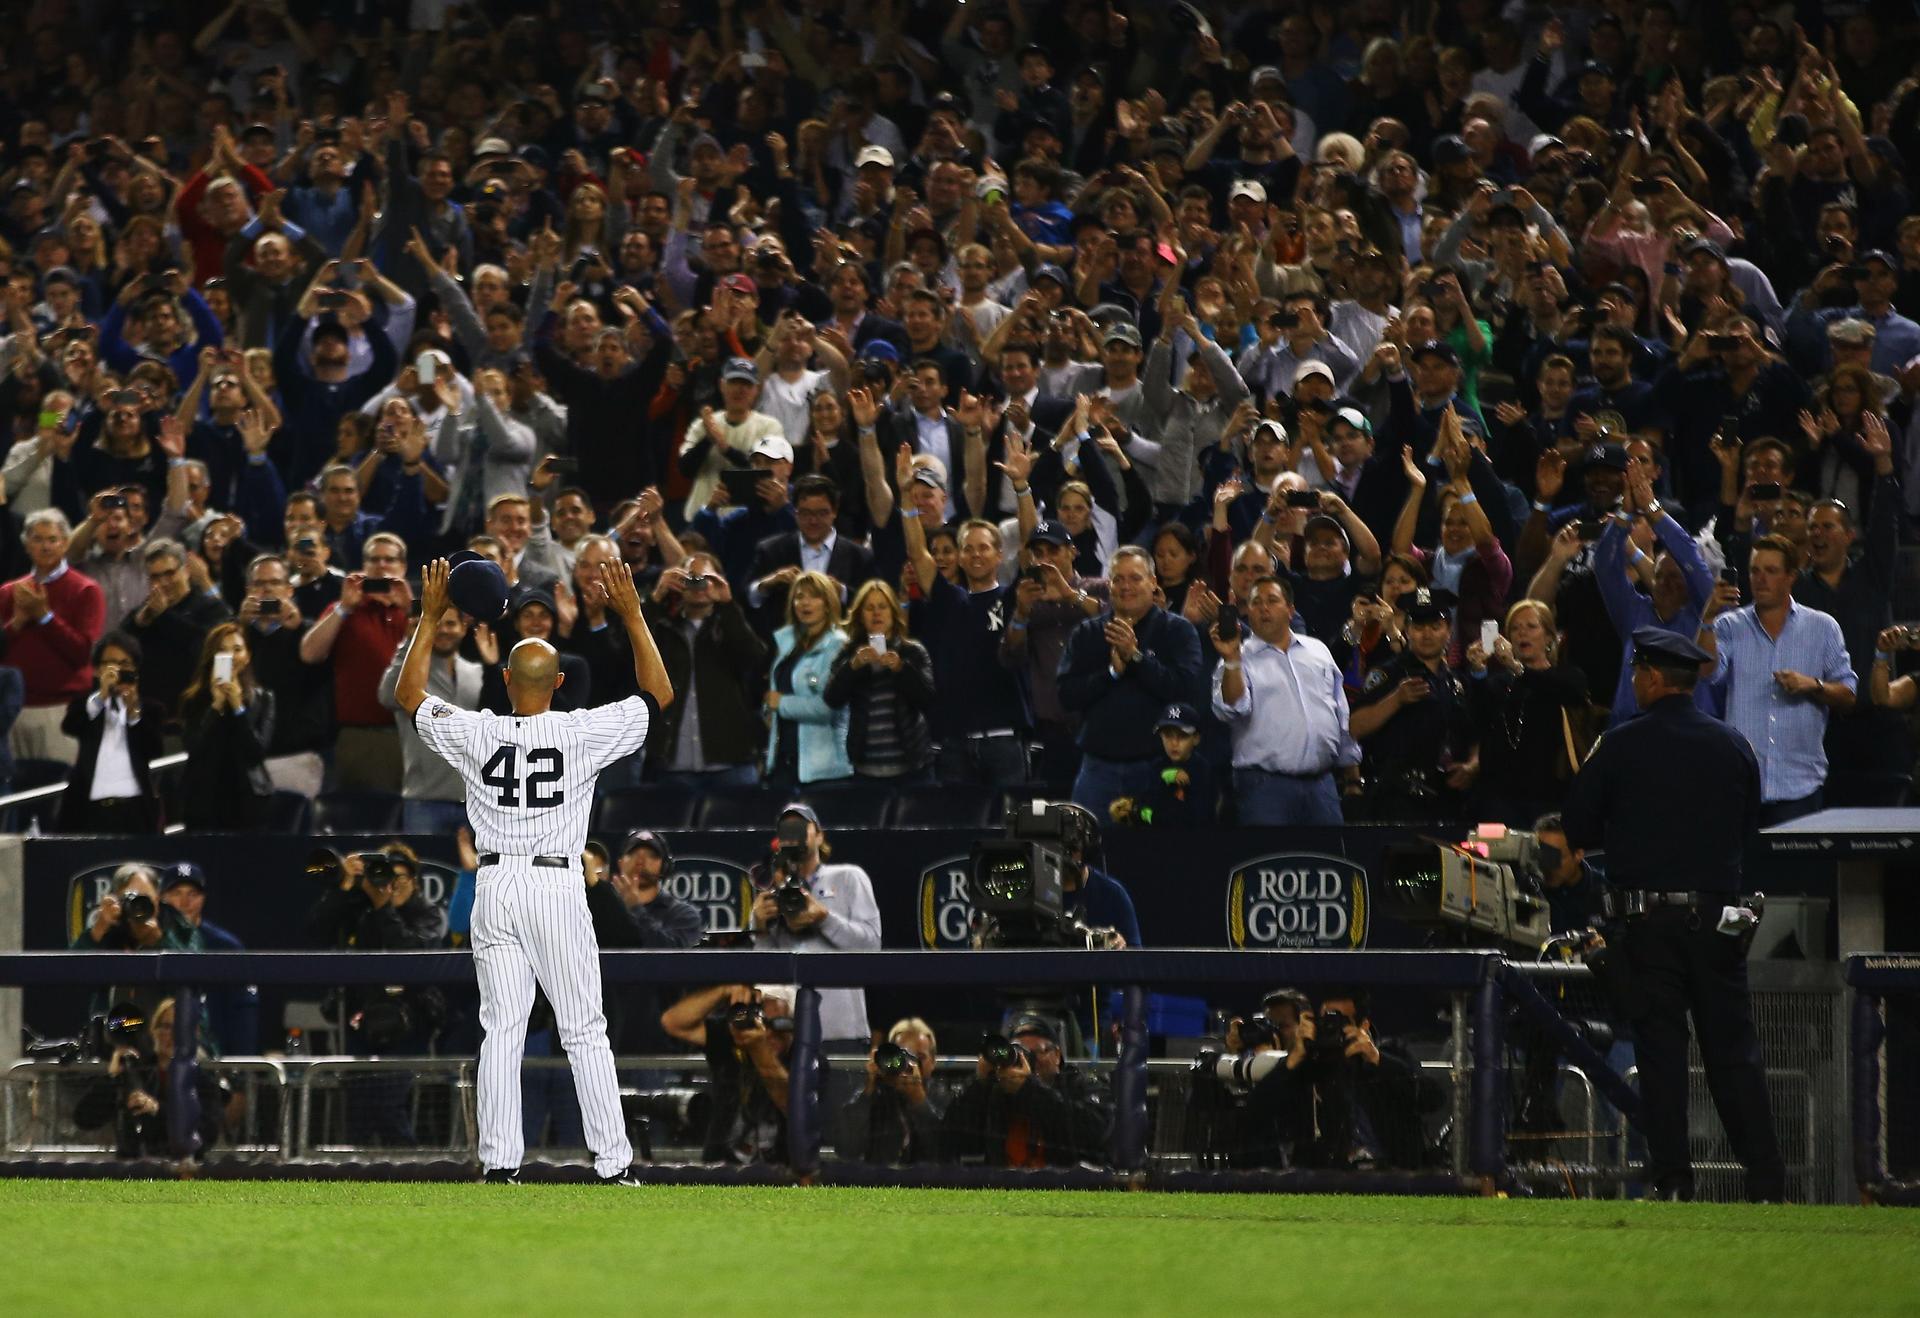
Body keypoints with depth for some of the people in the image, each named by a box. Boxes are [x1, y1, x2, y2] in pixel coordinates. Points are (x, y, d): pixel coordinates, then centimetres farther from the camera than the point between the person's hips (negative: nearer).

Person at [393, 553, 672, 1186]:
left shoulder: (476, 734, -2)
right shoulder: (583, 733, -5)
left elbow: (409, 695, 16)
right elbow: (658, 693, 8)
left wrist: (430, 617, 20)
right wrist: (632, 616, 12)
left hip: (495, 889, 1)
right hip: (559, 886, -1)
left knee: (501, 1030, 4)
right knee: (586, 1032, 1)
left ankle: (499, 1163, -2)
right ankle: (612, 1163, -2)